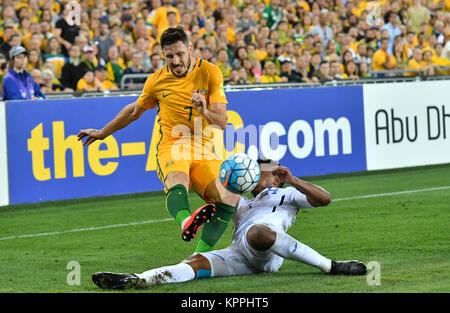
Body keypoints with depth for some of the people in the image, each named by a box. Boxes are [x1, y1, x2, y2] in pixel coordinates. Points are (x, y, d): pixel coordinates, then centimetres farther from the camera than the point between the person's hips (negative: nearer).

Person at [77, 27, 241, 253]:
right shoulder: (156, 81, 5)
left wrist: (204, 112, -27)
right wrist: (102, 133, 34)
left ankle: (201, 253, -20)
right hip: (171, 147, -2)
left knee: (228, 200, -22)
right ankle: (185, 222, -68)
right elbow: (134, 111, 25)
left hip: (203, 151, 2)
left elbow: (222, 122, -4)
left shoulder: (210, 73, 0)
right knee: (177, 183, -38)